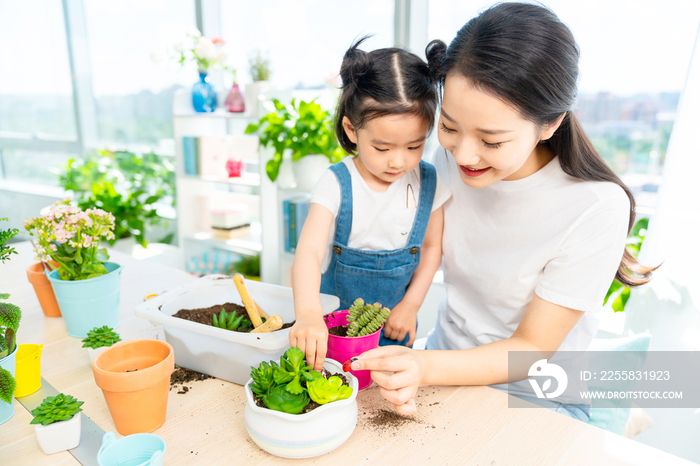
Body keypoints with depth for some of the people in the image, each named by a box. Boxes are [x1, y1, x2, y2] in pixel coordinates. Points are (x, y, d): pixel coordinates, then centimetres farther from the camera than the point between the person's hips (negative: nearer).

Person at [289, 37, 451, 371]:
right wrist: (307, 313, -50)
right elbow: (309, 250, -33)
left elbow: (432, 246, 1)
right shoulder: (337, 184, -21)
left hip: (393, 322, 3)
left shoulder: (429, 183, -10)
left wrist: (410, 305, -5)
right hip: (333, 321, -2)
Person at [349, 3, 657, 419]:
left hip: (534, 401, -1)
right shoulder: (453, 158, -10)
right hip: (449, 364, 2)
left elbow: (532, 349, -16)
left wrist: (426, 368, -31)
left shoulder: (597, 208, -24)